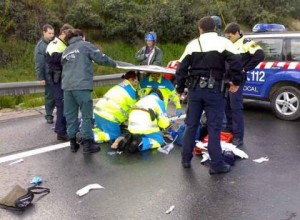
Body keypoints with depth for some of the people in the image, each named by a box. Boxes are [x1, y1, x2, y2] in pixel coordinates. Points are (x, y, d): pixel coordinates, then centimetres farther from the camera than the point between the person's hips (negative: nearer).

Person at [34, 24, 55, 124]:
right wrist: (41, 77, -12)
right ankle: (49, 115, 19)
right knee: (50, 96, 6)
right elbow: (38, 63, -10)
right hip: (49, 76, -4)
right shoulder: (40, 46, -9)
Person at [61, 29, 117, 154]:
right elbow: (101, 58, 1)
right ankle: (87, 143, 2)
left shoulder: (66, 51, 25)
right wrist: (114, 64, 15)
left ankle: (73, 143, 15)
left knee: (70, 115, 10)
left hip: (67, 86, 6)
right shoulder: (85, 45, 7)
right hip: (81, 86, -6)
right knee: (87, 115, 1)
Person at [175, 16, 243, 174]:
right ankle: (216, 164, 4)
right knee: (214, 127, 1)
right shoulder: (223, 42, -2)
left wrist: (180, 89, 15)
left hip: (194, 89, 3)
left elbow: (181, 68, 7)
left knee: (191, 125, 13)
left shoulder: (192, 44, 8)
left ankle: (186, 159, 21)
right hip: (214, 90, -3)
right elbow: (236, 61, -15)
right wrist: (236, 82, -3)